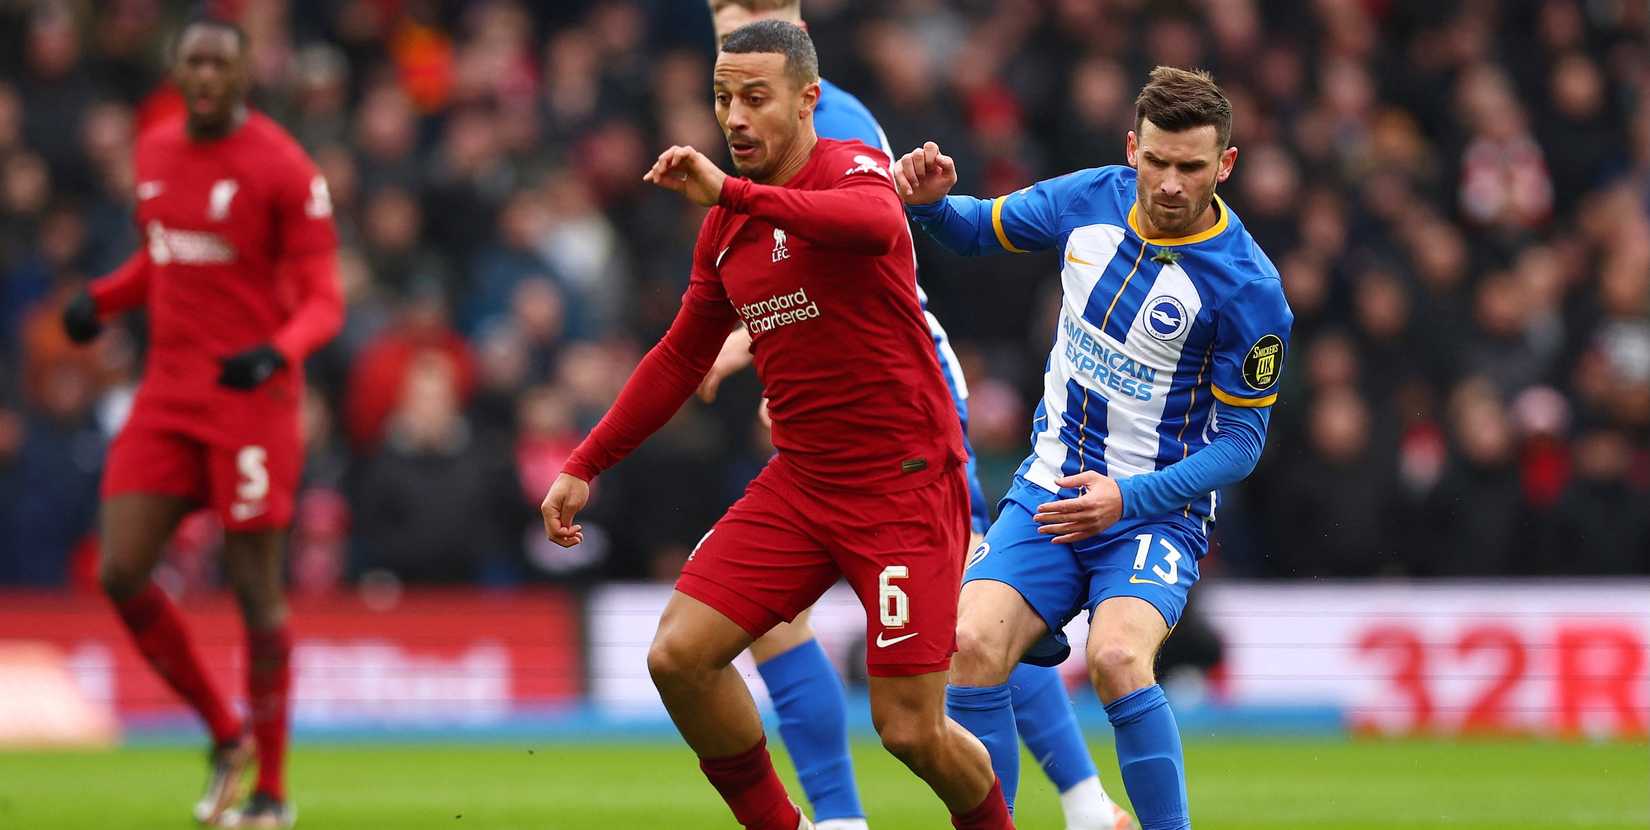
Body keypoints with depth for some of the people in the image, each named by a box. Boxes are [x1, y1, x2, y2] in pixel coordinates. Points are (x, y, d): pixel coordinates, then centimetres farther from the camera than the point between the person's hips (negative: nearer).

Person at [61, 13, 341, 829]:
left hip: (251, 396, -6)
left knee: (254, 588, -3)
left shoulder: (282, 168, -10)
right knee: (121, 575, -4)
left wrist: (274, 352, -29)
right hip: (168, 391, 6)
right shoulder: (156, 151, 10)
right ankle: (225, 737, 15)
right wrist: (102, 300, 8)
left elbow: (323, 300, -10)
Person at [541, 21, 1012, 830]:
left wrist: (733, 193, -43)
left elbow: (877, 224, -39)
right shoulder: (726, 225, 10)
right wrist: (586, 466, 21)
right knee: (679, 656, -6)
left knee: (909, 729, -9)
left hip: (905, 485, -7)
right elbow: (681, 358, 23)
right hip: (800, 482, 7)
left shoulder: (849, 169, -12)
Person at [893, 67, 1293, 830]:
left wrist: (1129, 498, -24)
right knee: (973, 646, -19)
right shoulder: (1090, 200, -3)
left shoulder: (1247, 287, -18)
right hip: (1050, 491, 5)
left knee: (1116, 658, -31)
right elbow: (980, 230, 15)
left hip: (1158, 506, -5)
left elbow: (1241, 440, -12)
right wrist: (929, 201, -9)